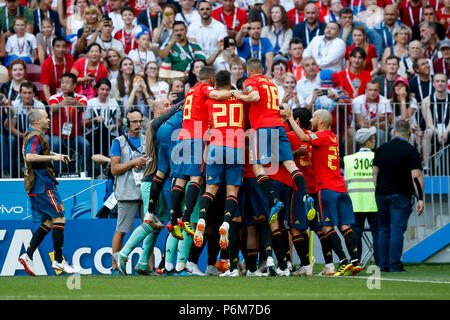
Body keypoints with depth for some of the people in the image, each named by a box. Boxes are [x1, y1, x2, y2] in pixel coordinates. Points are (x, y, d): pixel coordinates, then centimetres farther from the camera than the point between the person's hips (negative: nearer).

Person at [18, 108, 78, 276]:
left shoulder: (32, 135, 19)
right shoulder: (36, 137, -14)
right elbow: (30, 156, -31)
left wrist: (57, 155, 26)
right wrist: (52, 157, -28)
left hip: (36, 186, 10)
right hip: (43, 185, -10)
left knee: (47, 223, 11)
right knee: (59, 219, -6)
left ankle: (27, 256, 4)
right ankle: (58, 261, -4)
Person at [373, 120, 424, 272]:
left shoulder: (381, 149, 8)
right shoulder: (411, 151, -7)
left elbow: (375, 173, 13)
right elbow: (417, 176, -14)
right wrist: (420, 199, -15)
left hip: (381, 195, 4)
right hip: (401, 196, -4)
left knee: (384, 230, 10)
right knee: (397, 230, -4)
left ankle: (384, 265, 9)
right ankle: (395, 265, -8)